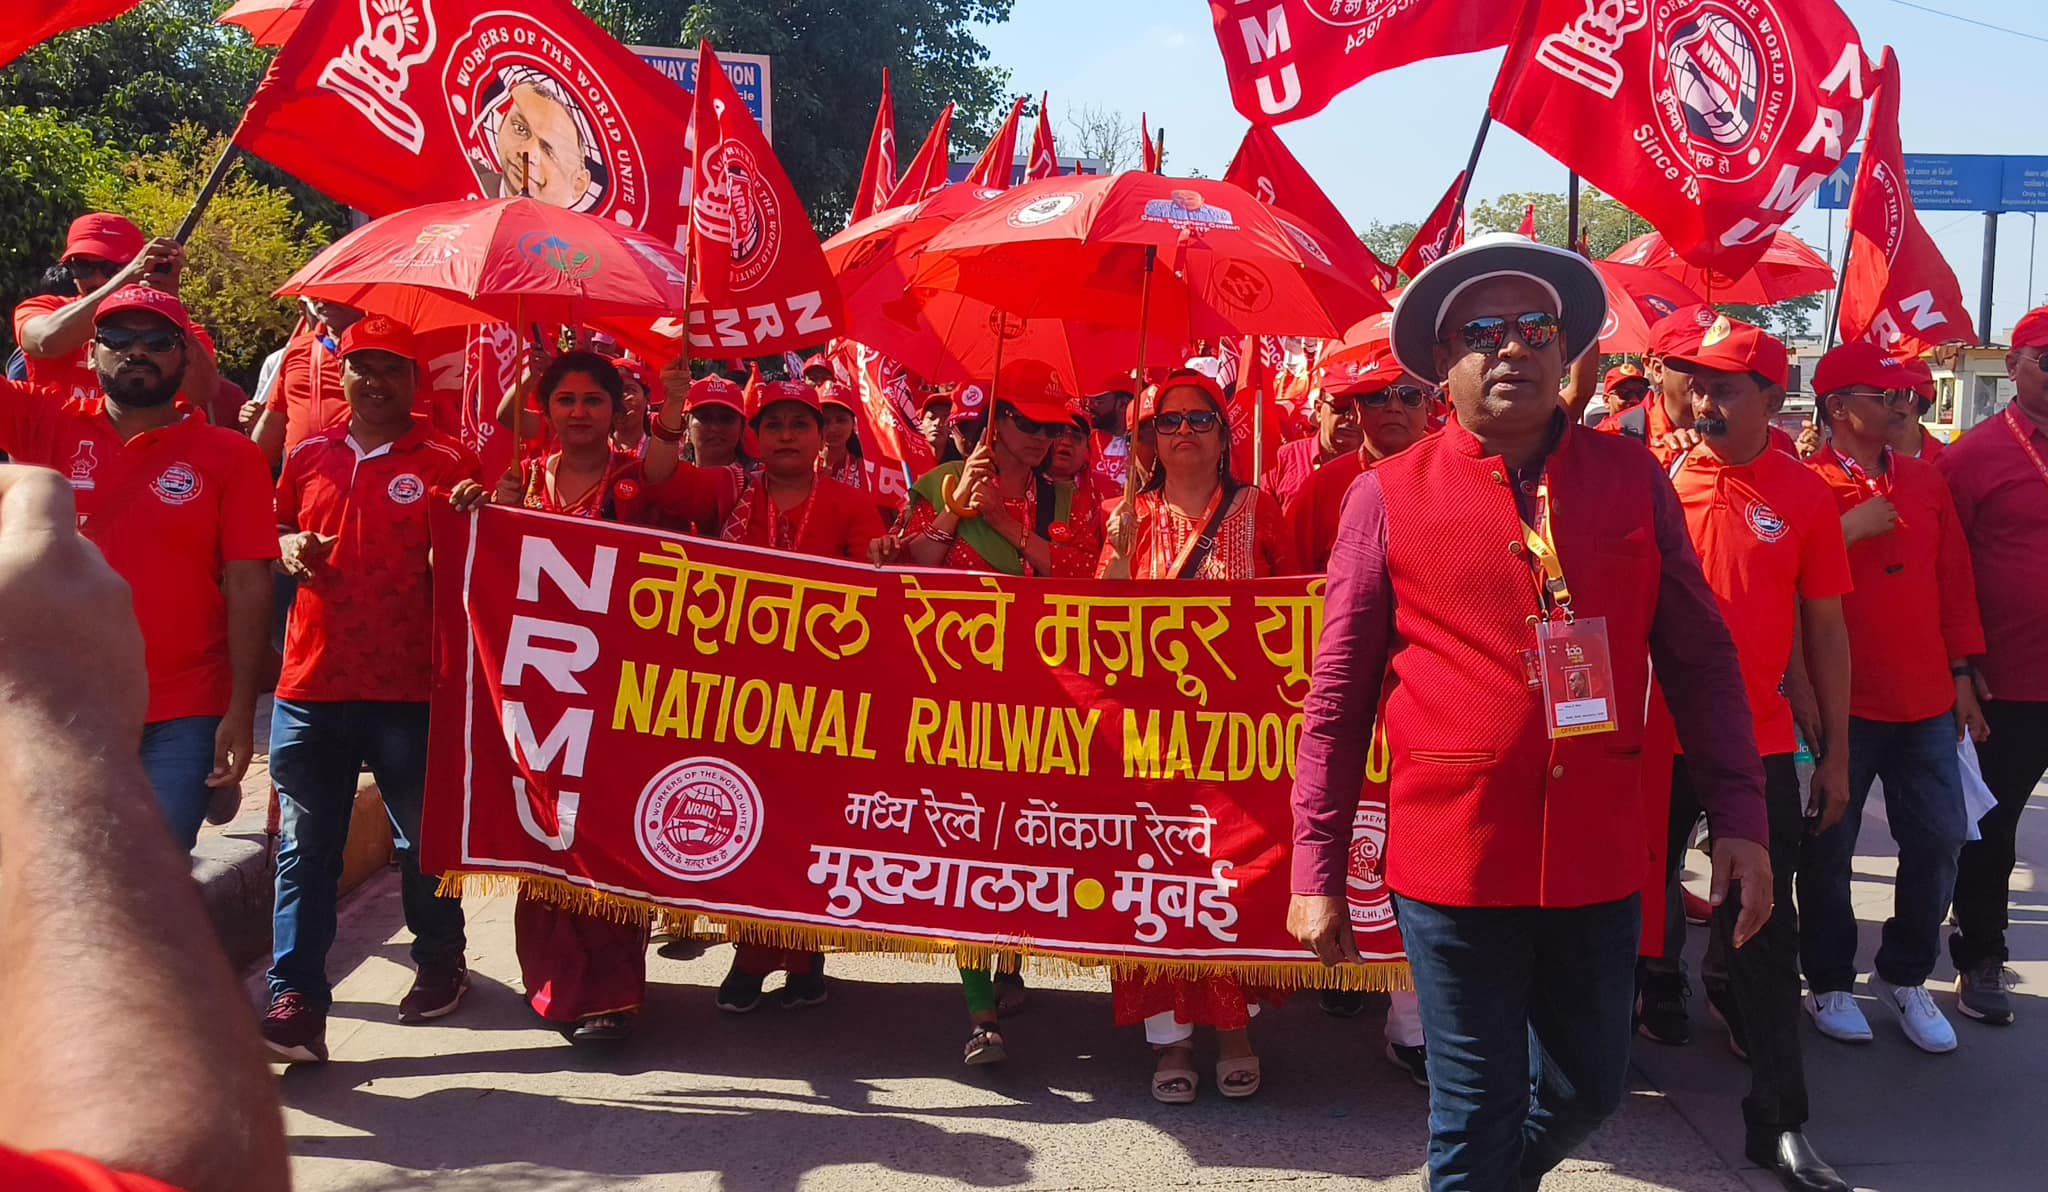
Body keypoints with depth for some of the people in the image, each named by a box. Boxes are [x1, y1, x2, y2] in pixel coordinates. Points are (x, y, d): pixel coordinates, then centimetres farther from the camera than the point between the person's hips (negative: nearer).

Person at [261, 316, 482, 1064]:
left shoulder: (447, 463, -1)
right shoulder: (309, 458, 11)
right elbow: (275, 530, 24)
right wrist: (288, 547, 2)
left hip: (410, 690, -3)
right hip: (311, 685, 3)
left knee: (423, 840, 11)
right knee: (305, 848, 2)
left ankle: (440, 963, 31)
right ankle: (296, 1002, 4)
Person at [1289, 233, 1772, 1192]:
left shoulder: (1632, 480, 4)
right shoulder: (1390, 497, -3)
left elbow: (1700, 660, 8)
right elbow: (1336, 698, -1)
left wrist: (1739, 817, 2)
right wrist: (1317, 872, -1)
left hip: (1599, 852, 3)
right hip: (1453, 856, -3)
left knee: (1588, 1089, 18)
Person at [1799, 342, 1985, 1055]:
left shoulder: (1926, 481, 10)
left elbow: (1954, 580, 12)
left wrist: (1961, 676, 10)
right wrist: (1849, 531, -20)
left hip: (1926, 703, 5)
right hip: (1840, 701, -5)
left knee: (1938, 841, 6)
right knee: (1828, 849, 5)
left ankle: (1905, 977, 25)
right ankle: (1830, 983, 22)